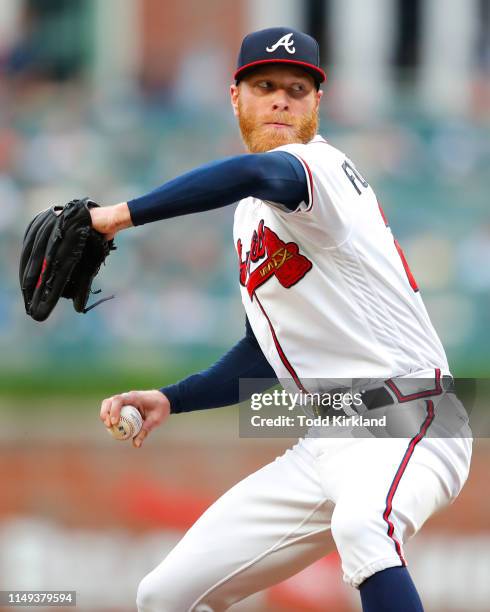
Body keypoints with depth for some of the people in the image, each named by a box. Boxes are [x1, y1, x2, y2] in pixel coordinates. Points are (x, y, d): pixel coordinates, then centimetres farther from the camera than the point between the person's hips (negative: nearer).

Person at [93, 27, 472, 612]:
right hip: (324, 444, 9)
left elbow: (258, 174, -36)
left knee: (361, 525, -43)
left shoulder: (320, 165, -11)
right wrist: (169, 400, 13)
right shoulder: (251, 215, 18)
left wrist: (124, 213, -38)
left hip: (406, 420, -9)